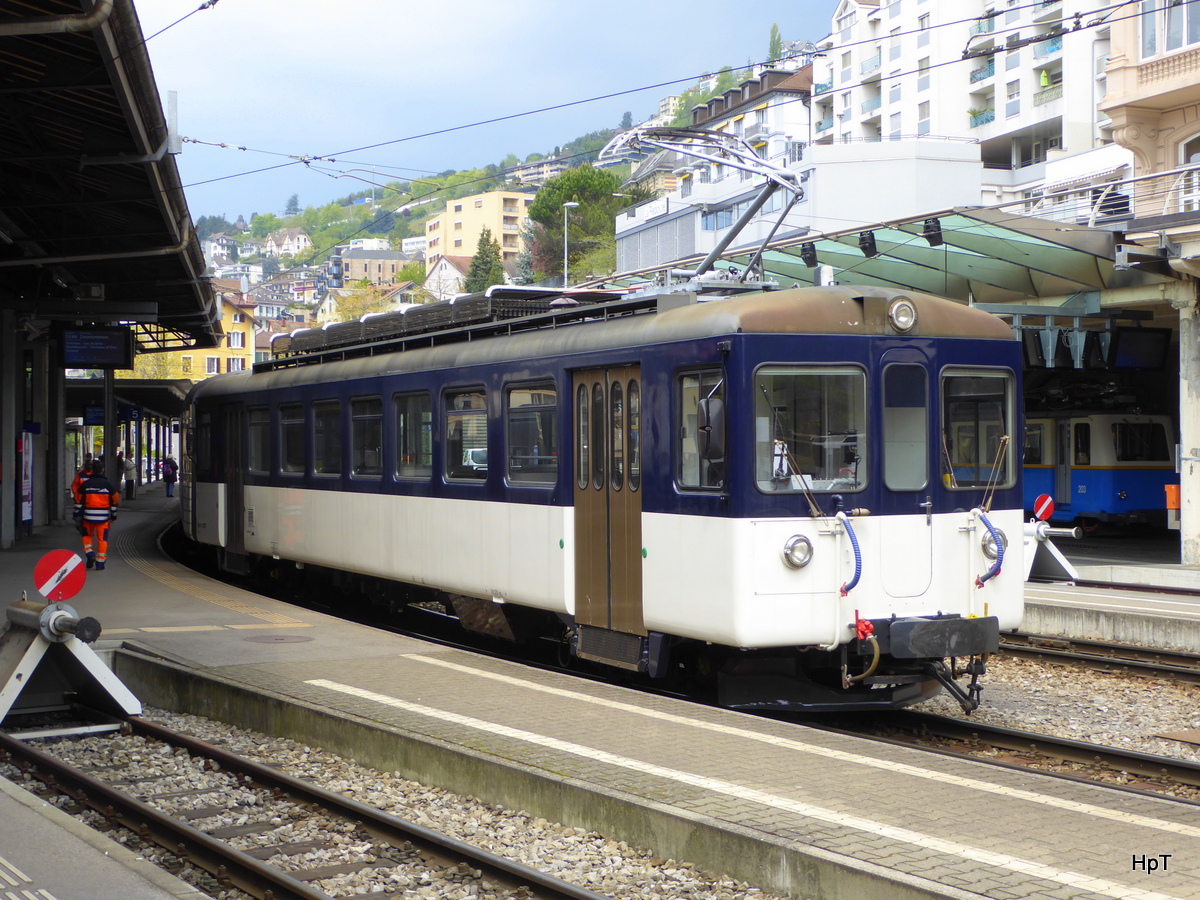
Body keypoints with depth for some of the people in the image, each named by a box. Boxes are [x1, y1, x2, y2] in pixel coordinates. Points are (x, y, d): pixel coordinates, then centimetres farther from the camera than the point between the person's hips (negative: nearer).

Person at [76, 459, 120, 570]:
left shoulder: (85, 484, -1)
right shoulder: (108, 484, -2)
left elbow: (79, 500, 1)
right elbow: (114, 500, 2)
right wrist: (113, 515, 12)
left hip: (88, 517, 0)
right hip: (103, 517, 0)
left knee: (87, 535, 20)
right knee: (102, 539, 7)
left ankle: (89, 553, 0)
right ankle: (100, 562, 6)